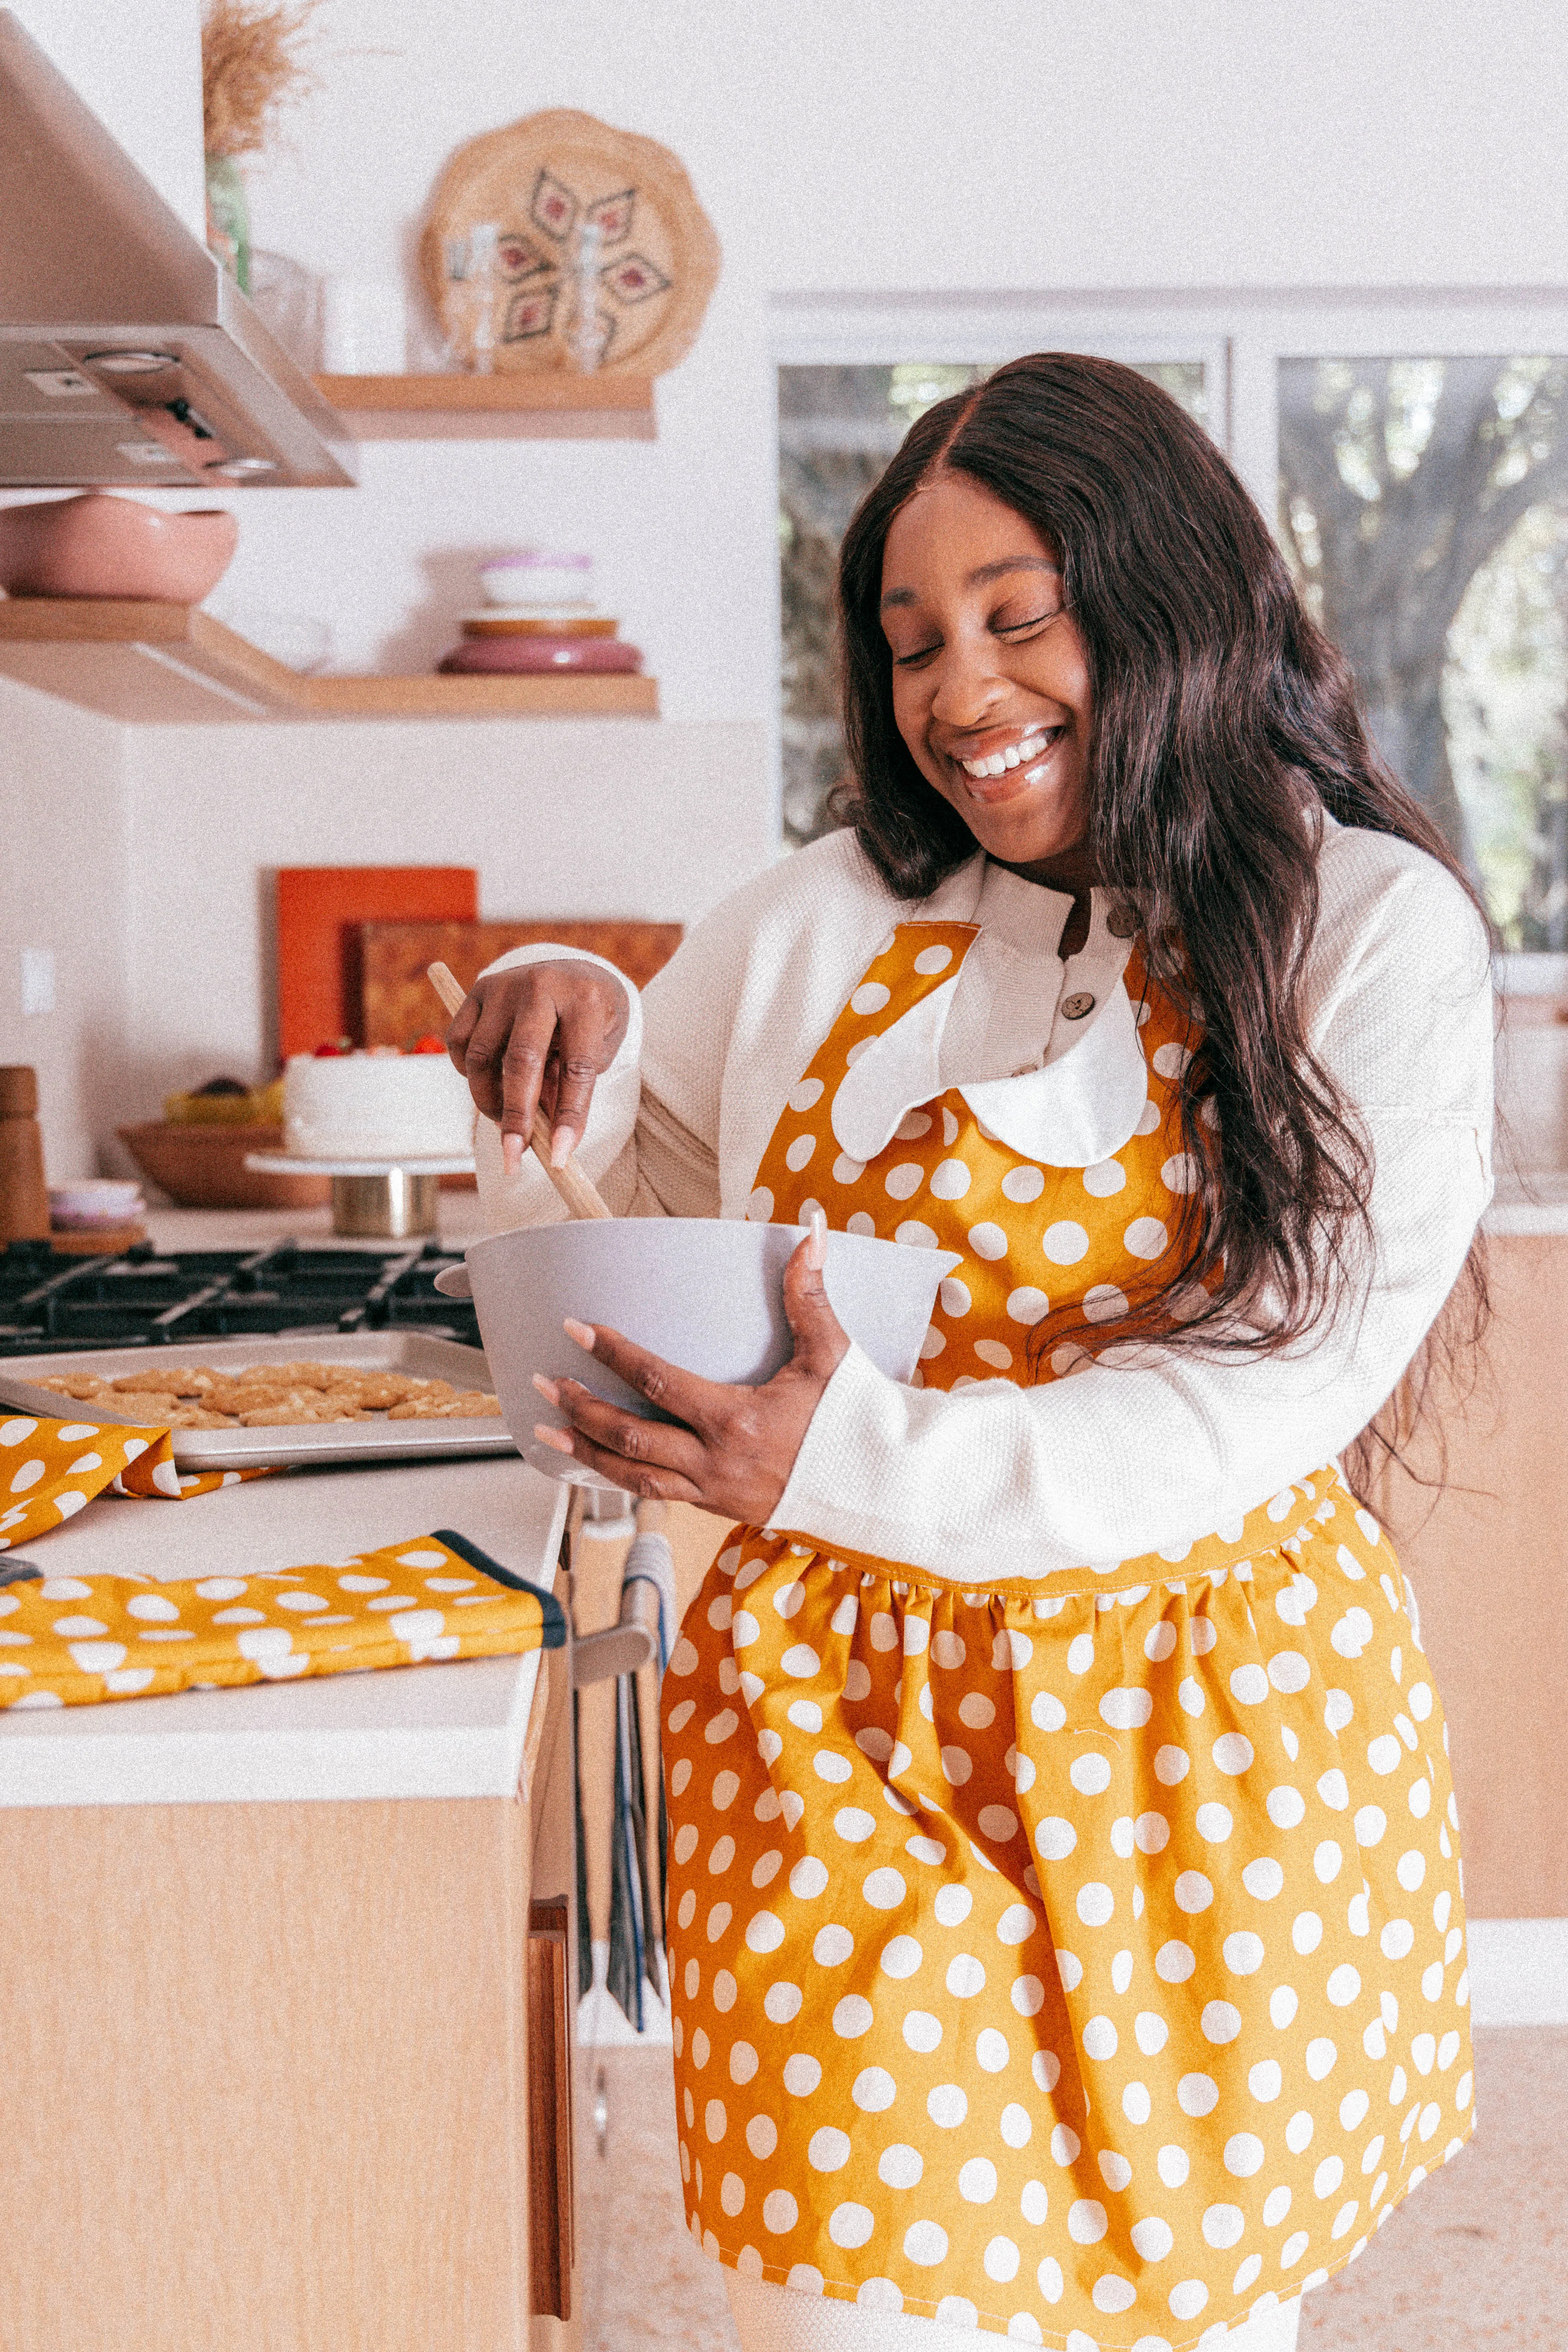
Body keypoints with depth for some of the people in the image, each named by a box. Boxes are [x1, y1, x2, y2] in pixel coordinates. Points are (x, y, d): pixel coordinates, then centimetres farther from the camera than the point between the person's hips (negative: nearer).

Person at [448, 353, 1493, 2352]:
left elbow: (1296, 1368, -15)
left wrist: (867, 1464, -27)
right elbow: (620, 1233, 17)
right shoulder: (809, 931, 4)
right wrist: (570, 1050, -6)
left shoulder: (1372, 929, -5)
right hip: (847, 1728, 2)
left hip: (1209, 1724, -1)